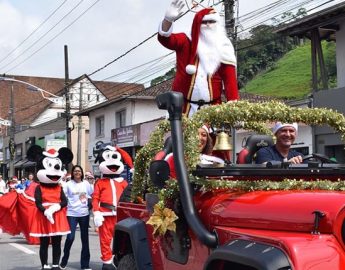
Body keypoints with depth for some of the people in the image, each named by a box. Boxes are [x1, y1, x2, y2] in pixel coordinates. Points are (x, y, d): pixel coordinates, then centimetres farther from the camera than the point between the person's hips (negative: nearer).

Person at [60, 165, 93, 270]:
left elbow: (92, 196, 15)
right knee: (70, 238, -10)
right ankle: (64, 261, 9)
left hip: (84, 214, 3)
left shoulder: (86, 183, 5)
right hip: (72, 214, -3)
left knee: (85, 239, 7)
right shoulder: (68, 184, 0)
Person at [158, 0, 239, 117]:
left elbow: (230, 79, -2)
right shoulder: (185, 42, 2)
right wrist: (168, 19, -37)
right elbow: (164, 38, -16)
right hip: (183, 106, -1)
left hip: (212, 108, 1)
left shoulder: (223, 49, 4)